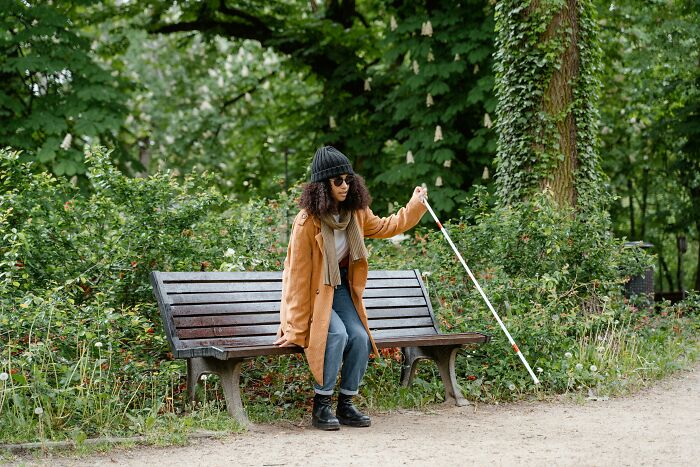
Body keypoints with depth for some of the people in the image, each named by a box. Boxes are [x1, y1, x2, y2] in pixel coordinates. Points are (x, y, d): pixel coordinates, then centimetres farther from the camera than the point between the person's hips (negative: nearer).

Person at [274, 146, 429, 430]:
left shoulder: (355, 213, -2)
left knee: (360, 338, -18)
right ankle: (321, 406, -17)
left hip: (342, 290, 6)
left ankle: (345, 406, -3)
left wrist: (415, 205, 9)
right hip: (312, 293, -6)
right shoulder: (307, 221, -22)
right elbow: (299, 274, -20)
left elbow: (383, 227, 21)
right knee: (337, 335, -30)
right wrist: (296, 328, -20)